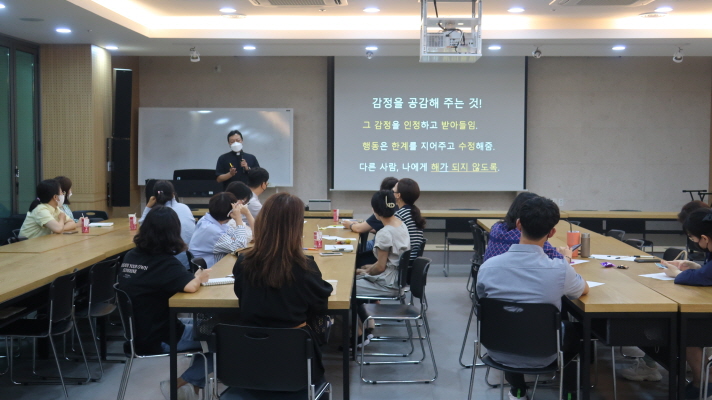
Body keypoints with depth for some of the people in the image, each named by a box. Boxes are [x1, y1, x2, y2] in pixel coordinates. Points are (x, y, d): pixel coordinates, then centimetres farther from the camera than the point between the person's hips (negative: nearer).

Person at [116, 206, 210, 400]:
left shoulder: (130, 256, 3)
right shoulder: (164, 262, -19)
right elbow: (190, 287, -35)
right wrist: (199, 277, -12)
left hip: (137, 332, 8)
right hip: (157, 339, -8)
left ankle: (193, 384, 17)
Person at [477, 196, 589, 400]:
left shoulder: (488, 267, -18)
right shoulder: (560, 269, -24)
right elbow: (584, 289, 0)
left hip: (499, 353, 2)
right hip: (542, 357, -1)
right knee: (574, 330, 29)